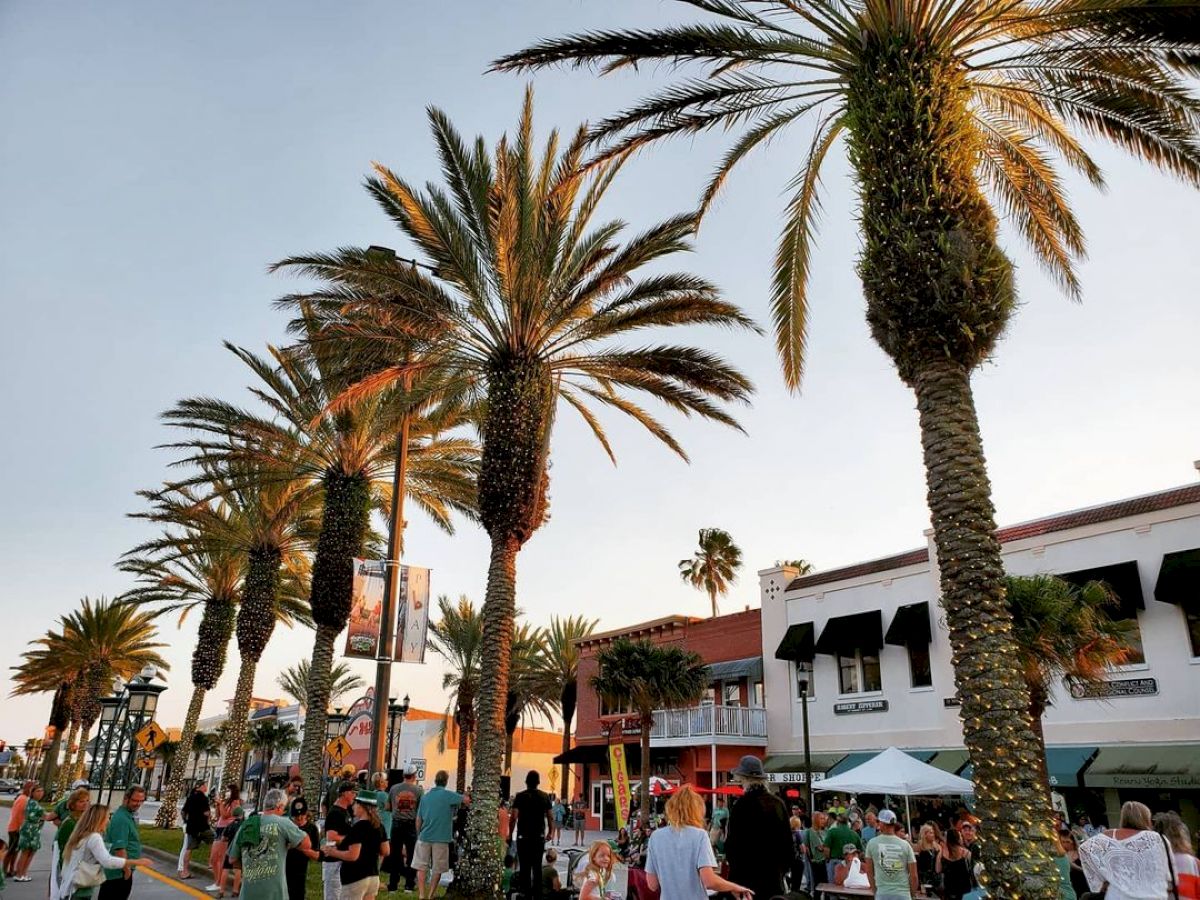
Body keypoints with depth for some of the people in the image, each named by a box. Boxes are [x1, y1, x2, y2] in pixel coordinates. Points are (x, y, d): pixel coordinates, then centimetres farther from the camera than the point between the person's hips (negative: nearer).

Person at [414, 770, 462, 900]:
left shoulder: (425, 797, 8)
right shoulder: (449, 795, -7)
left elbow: (418, 820, 11)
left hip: (425, 837, 3)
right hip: (441, 838, -3)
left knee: (421, 867, 9)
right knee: (437, 869, 9)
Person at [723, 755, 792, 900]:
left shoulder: (741, 804, -14)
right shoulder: (778, 803, 2)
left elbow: (732, 841, -13)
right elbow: (788, 839, 9)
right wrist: (783, 867, 19)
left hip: (747, 875, -5)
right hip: (775, 875, 5)